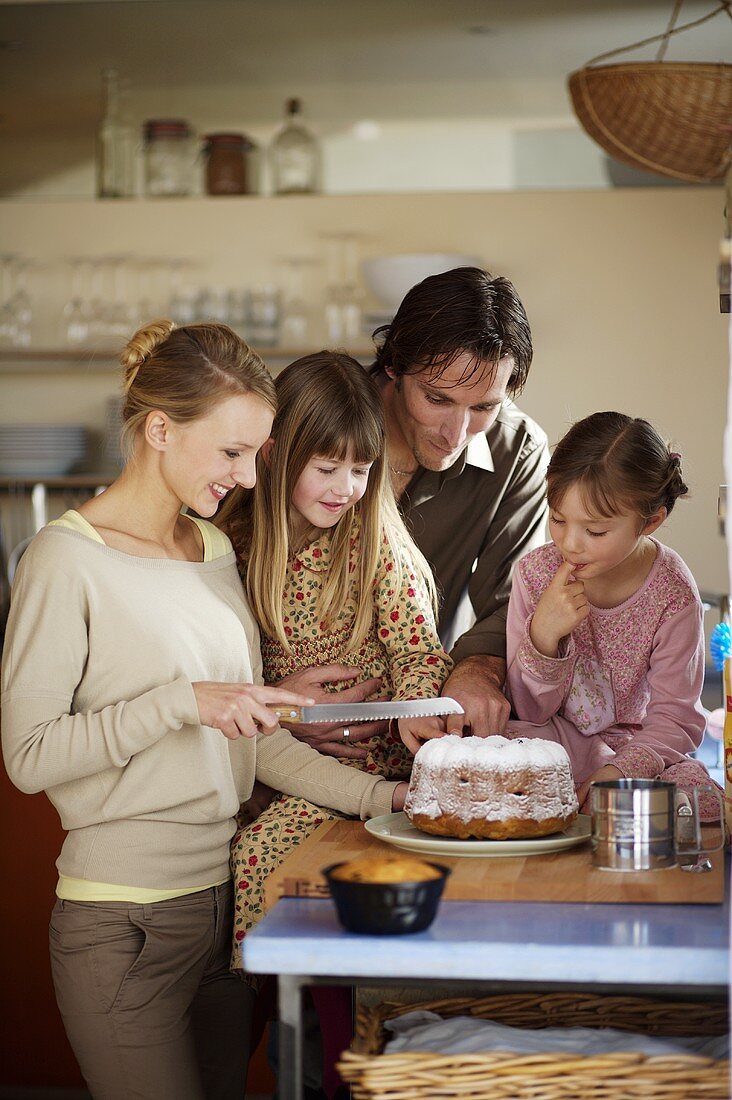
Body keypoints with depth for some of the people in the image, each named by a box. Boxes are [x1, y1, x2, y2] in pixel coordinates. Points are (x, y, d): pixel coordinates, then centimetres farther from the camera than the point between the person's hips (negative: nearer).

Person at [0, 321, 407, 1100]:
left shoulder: (215, 551, 12)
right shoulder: (69, 558, -10)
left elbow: (250, 738, 13)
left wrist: (380, 795, 3)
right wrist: (179, 702, -21)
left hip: (227, 901, 7)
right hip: (121, 924, -7)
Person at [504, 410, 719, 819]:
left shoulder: (673, 595, -15)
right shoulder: (537, 572, -10)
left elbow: (675, 719, -12)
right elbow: (530, 710, -7)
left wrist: (617, 772, -31)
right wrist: (543, 636, -26)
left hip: (636, 746, 0)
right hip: (559, 738, 0)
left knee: (703, 801, -31)